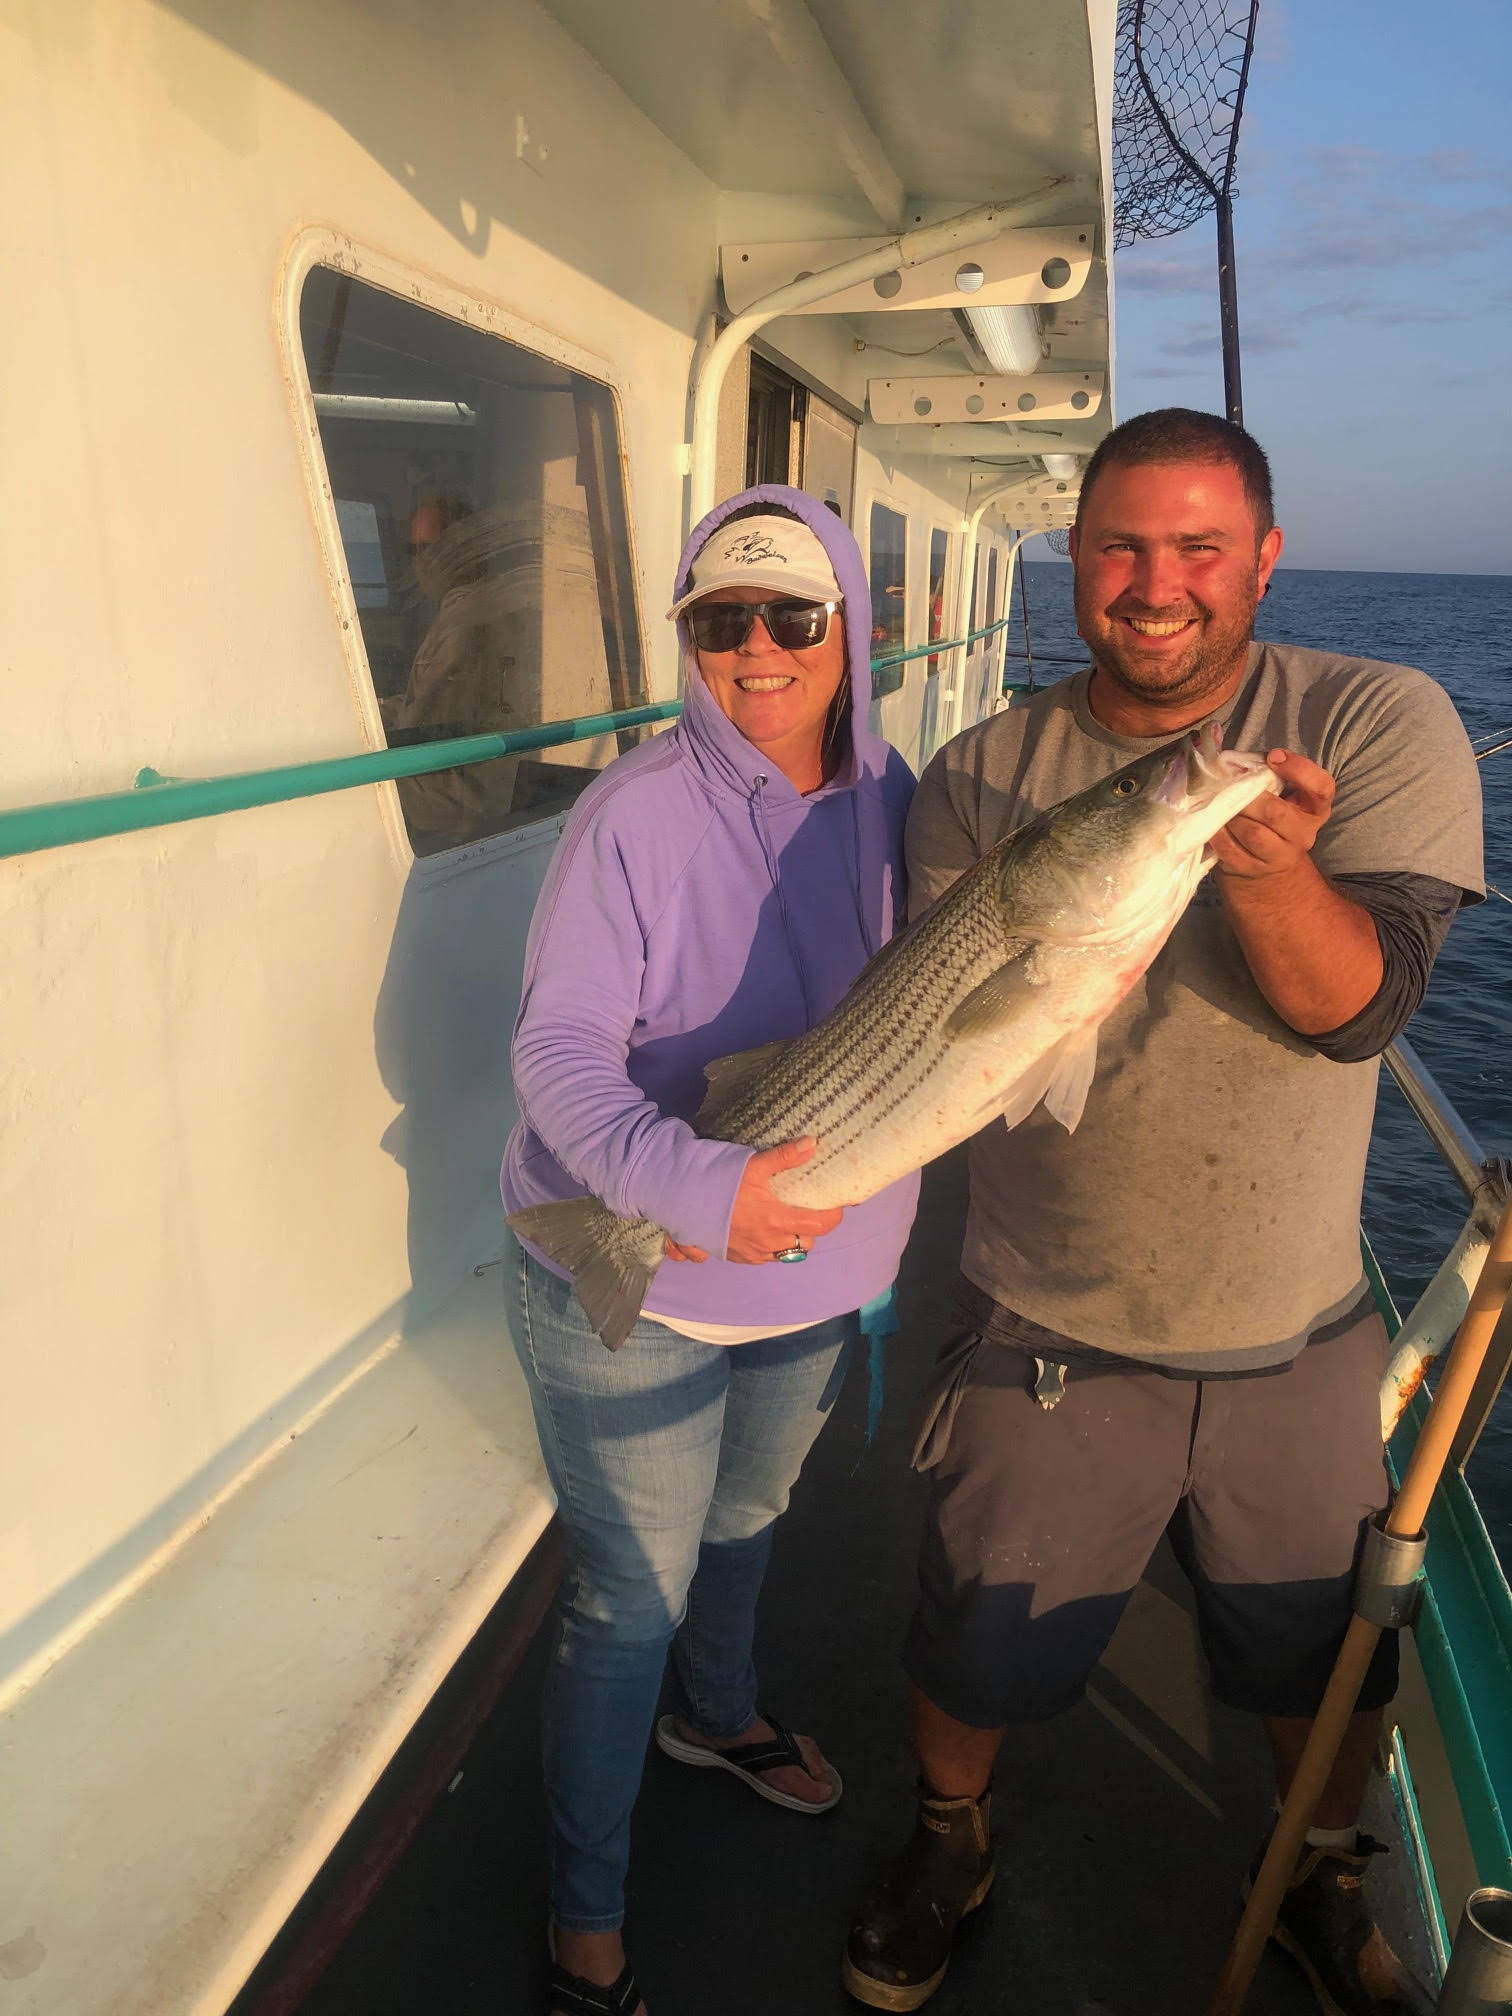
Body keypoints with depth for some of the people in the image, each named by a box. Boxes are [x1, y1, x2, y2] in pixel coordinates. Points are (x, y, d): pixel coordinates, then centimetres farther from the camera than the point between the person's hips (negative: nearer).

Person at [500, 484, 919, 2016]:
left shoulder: (886, 794, -2)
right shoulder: (637, 812, -20)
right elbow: (557, 1048, -24)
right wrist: (687, 1182, -40)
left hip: (816, 1266, 6)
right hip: (629, 1286, -5)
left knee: (745, 1514, 29)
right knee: (629, 1598, 8)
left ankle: (716, 1714, 60)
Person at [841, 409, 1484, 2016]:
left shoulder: (1380, 725, -9)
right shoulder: (985, 774, -6)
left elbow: (1358, 1004, -19)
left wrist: (1268, 864, -39)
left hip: (1295, 1337, 1)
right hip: (1046, 1337, 0)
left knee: (1326, 1660, 21)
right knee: (978, 1653, 16)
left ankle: (1324, 1880, 55)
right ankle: (949, 1842, 51)